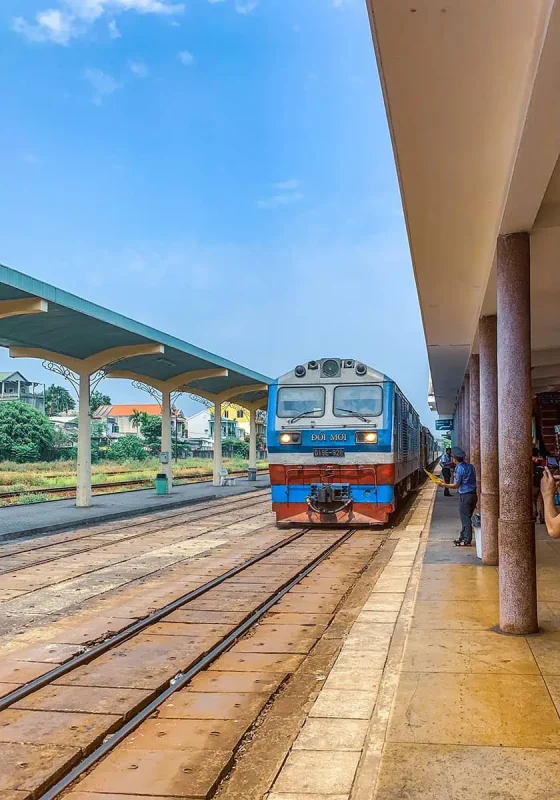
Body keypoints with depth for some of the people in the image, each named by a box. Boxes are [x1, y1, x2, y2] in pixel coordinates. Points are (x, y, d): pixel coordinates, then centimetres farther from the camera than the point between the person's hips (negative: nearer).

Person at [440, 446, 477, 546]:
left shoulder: (459, 469, -15)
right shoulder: (470, 466, 10)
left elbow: (456, 485, -13)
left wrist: (443, 484, -6)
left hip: (465, 495, -8)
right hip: (473, 494, 8)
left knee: (465, 518, -2)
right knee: (466, 517, 16)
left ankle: (467, 540, 1)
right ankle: (463, 537, 24)